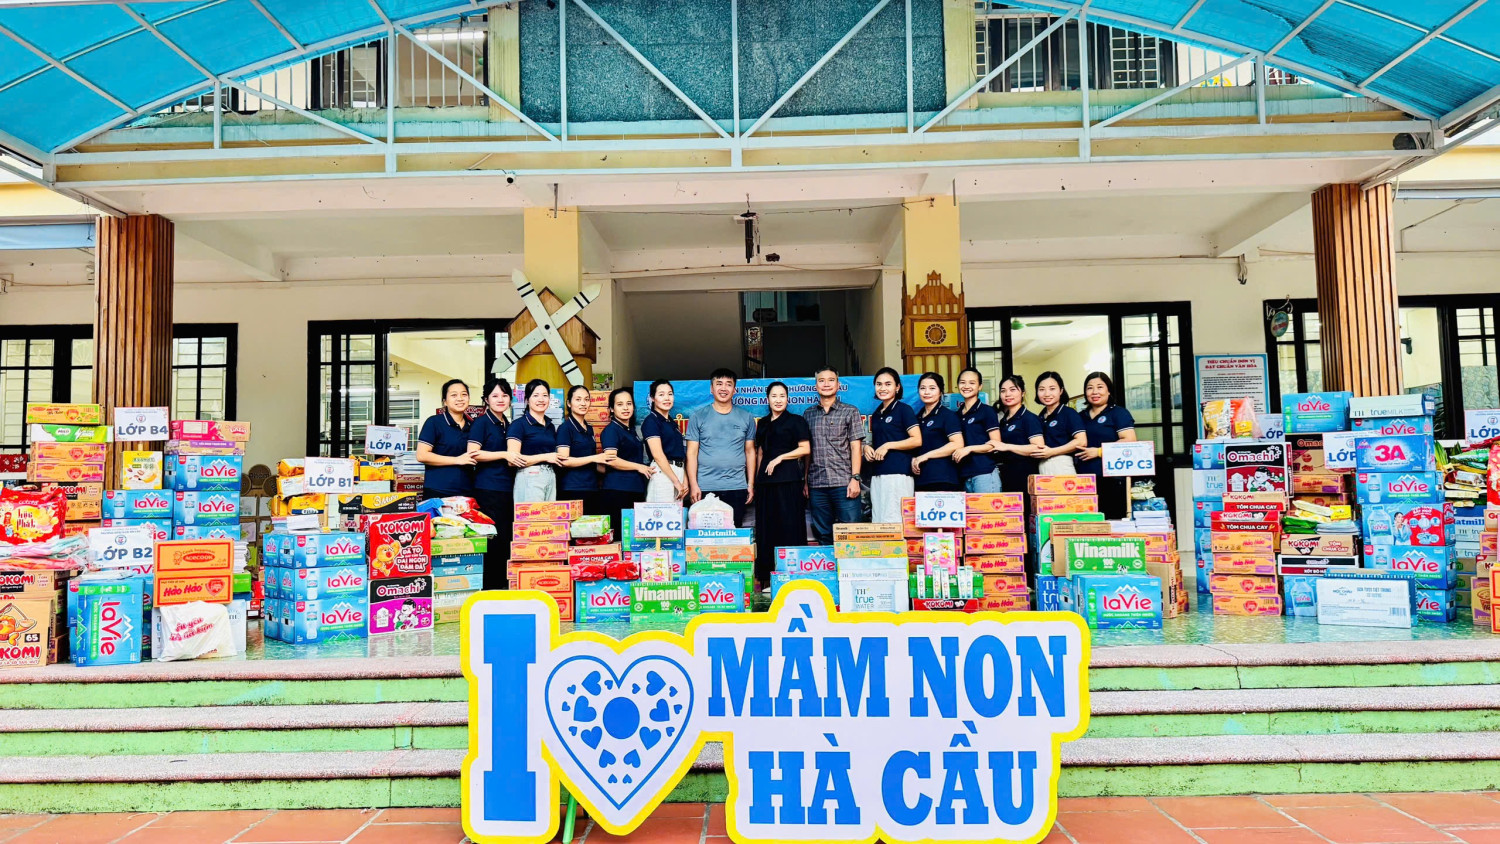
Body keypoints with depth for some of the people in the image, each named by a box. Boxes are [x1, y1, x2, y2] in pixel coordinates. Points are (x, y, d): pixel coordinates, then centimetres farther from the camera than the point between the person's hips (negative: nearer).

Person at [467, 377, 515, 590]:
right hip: (488, 488, -7)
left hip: (507, 488, 7)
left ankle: (502, 584, 14)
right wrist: (504, 455, -16)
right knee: (494, 538, -8)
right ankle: (489, 586, 0)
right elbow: (473, 453, -14)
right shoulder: (482, 422, -3)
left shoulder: (508, 425, 18)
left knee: (506, 537, 7)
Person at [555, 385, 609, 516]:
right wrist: (595, 458, -15)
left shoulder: (589, 428, 17)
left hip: (592, 488, 7)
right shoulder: (565, 428, -5)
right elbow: (564, 461, -15)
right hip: (572, 489, -7)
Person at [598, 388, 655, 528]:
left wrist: (646, 468, 16)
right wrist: (638, 466, -11)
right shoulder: (611, 430, -6)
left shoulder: (631, 430, 20)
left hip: (636, 490, 8)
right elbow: (611, 460, -18)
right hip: (617, 490, -8)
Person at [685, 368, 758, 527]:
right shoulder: (698, 417, 4)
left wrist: (751, 484, 7)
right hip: (705, 488, -1)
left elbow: (750, 451, 13)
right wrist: (693, 485, -6)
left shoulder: (746, 418, 10)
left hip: (737, 487, 2)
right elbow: (692, 453, 2)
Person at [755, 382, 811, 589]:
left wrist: (780, 458, -11)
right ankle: (766, 577, 9)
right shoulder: (763, 423, 18)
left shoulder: (795, 421, 2)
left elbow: (805, 449, -4)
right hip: (766, 479, 6)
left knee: (790, 525, -7)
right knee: (765, 527, 4)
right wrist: (757, 476, 12)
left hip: (788, 478, -6)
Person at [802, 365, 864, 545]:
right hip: (816, 485, 3)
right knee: (823, 536, 7)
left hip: (844, 483, -3)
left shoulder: (850, 411, 6)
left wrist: (855, 478, -8)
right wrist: (805, 481, 8)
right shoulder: (808, 414, 14)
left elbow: (856, 447, 1)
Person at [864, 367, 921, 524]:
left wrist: (888, 446, -13)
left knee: (893, 522, -11)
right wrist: (868, 447, 9)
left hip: (898, 473, -7)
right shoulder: (876, 414, 20)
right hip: (877, 475, 7)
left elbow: (917, 440, -10)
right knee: (877, 522, 4)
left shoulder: (904, 409, -2)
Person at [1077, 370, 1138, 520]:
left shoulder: (1118, 412, 1)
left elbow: (1129, 441, -11)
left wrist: (1099, 451, -13)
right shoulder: (1082, 416, 19)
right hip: (1085, 479, 5)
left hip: (1111, 480, -5)